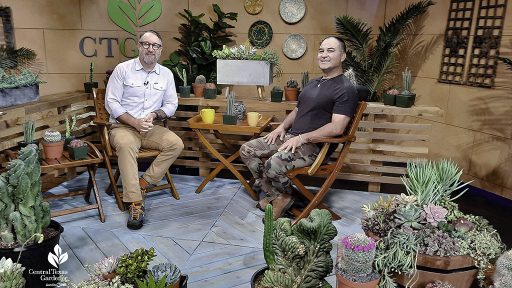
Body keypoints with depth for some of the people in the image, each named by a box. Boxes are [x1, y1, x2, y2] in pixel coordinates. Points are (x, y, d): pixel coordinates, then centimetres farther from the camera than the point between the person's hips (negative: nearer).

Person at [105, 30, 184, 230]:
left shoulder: (166, 74, 8)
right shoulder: (123, 69, -3)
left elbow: (171, 104, 10)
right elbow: (111, 102, -7)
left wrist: (154, 114, -11)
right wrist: (134, 122, -17)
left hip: (151, 128, 4)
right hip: (123, 126, -3)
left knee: (176, 144, -22)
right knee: (126, 145, -36)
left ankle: (143, 184, -14)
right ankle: (135, 203, -34)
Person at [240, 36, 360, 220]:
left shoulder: (346, 89, -10)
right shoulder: (313, 83, 19)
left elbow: (337, 128, -21)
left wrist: (301, 138, -21)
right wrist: (283, 126, 7)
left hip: (315, 145, -9)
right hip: (290, 136, 9)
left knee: (273, 164, -33)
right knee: (246, 150, 0)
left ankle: (285, 197, 0)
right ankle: (275, 195, 7)